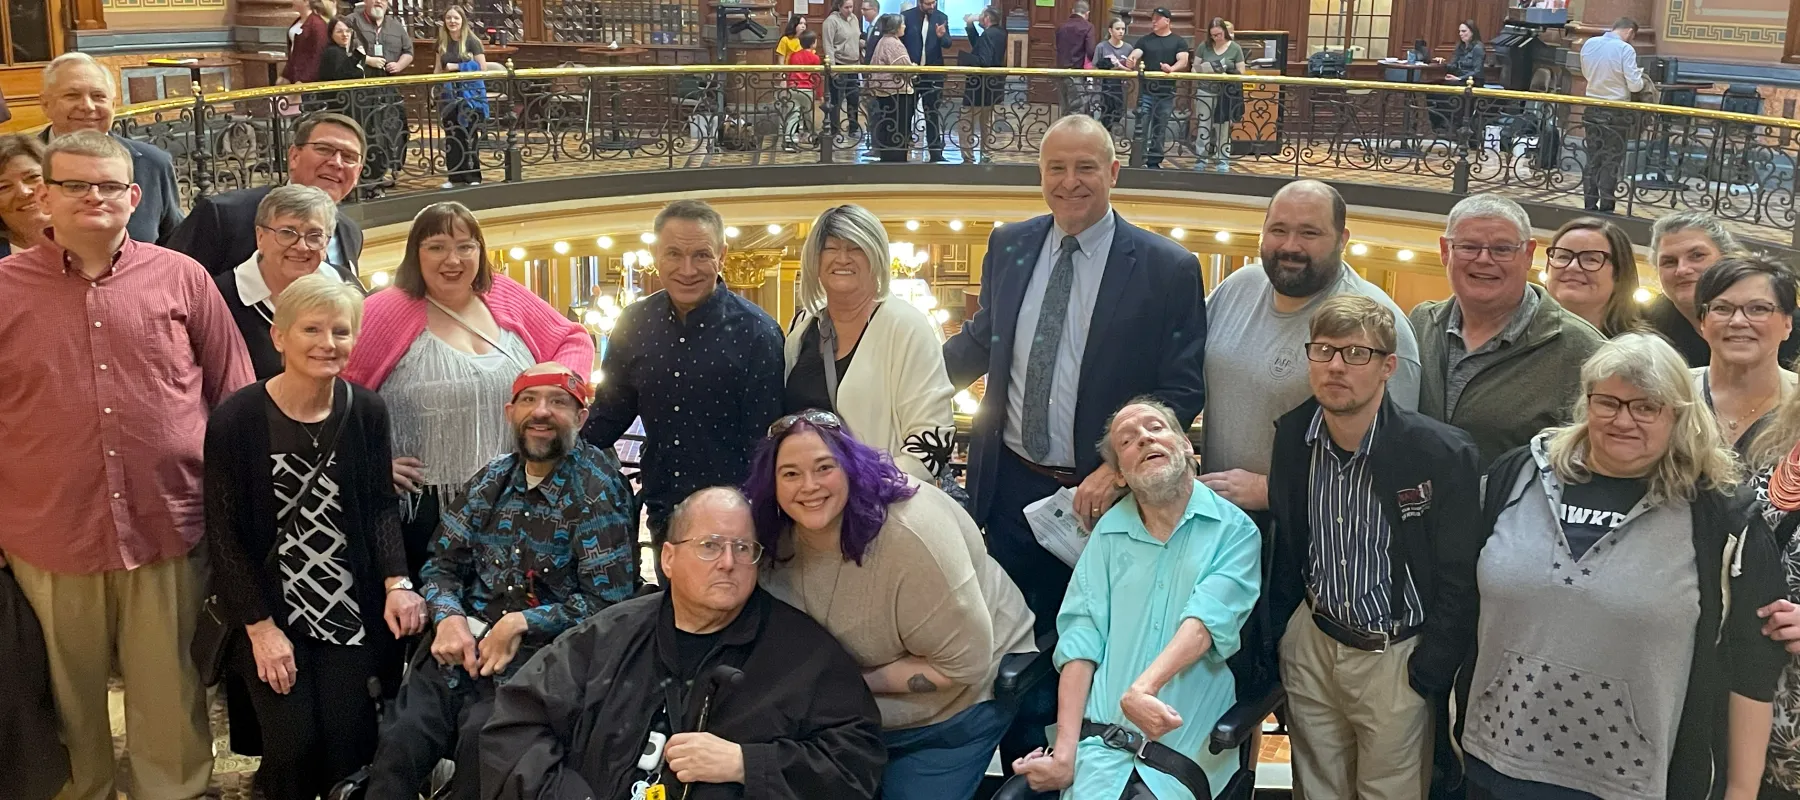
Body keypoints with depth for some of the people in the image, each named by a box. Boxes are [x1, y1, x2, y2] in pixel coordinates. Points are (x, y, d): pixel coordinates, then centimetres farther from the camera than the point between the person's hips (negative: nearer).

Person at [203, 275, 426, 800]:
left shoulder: (366, 411, -2)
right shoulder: (236, 419, -11)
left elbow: (381, 506, 5)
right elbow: (224, 535, -8)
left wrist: (395, 582, -11)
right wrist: (261, 626, -11)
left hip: (352, 610, 2)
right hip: (269, 610, -2)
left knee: (351, 745, -8)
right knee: (295, 745, -11)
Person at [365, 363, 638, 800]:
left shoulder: (598, 491, -7)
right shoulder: (492, 479, 11)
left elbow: (607, 601, -12)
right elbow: (442, 563, 13)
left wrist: (520, 624, -17)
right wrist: (449, 618, -7)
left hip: (544, 651, -4)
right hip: (466, 638, 4)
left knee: (482, 736, -28)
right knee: (402, 734, -19)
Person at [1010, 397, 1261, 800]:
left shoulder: (1234, 531, 0)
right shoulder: (1108, 532, 10)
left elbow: (1206, 622, -14)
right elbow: (1081, 639, 3)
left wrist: (1142, 688, -31)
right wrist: (1065, 752, -7)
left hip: (1187, 750, -2)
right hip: (1101, 739, 2)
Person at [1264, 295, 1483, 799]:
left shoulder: (1443, 454, -19)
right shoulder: (1293, 435, -5)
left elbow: (1459, 582, -12)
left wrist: (1428, 678, -10)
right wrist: (1275, 640, 7)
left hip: (1397, 657, -4)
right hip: (1311, 644, 4)